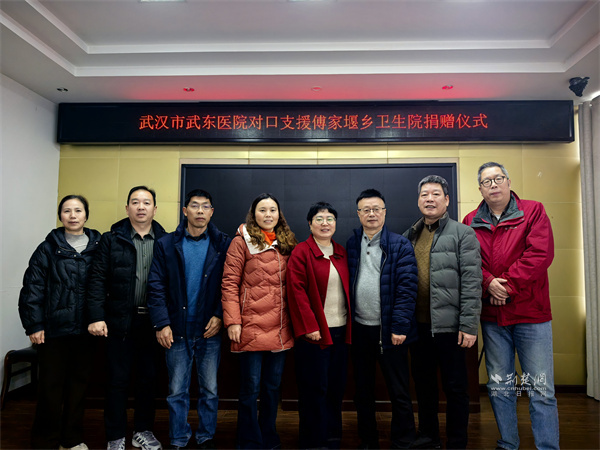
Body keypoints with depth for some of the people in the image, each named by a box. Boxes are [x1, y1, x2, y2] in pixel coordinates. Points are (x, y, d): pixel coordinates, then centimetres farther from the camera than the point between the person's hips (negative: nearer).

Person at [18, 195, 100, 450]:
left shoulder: (98, 247, 4)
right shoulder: (48, 249, 0)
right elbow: (32, 288, -2)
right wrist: (34, 325, -6)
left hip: (86, 330, 2)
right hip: (54, 329, -2)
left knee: (79, 385, 12)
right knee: (51, 387, 5)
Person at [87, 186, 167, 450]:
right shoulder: (112, 239, 2)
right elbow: (98, 279, -2)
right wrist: (96, 316, -10)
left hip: (153, 320, 2)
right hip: (121, 320, -1)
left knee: (148, 378, 13)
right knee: (118, 379, 8)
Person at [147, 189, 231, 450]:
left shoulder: (223, 245, 1)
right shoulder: (166, 245, 2)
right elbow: (156, 287, -1)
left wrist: (220, 316, -10)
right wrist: (161, 324, -8)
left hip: (210, 330, 0)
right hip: (177, 330, 0)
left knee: (210, 389, 12)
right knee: (177, 391, 11)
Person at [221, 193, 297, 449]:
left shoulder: (287, 244, 13)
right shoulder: (242, 242, -1)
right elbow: (229, 283, -6)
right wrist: (232, 321, -13)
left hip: (280, 328, 5)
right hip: (251, 325, -5)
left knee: (273, 386, 15)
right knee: (251, 387, 4)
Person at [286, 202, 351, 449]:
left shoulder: (341, 253, 12)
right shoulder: (301, 253, -6)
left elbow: (347, 288, 16)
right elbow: (297, 292, -12)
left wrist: (349, 324, 10)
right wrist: (309, 326, -16)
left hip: (340, 330, 6)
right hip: (315, 331, -6)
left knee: (336, 386, 13)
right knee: (315, 388, 3)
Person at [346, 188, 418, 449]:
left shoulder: (400, 246, -3)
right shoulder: (350, 246, 7)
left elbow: (407, 288, -9)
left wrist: (399, 326, -15)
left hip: (389, 329, -3)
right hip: (359, 328, 4)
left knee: (398, 392, 8)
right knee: (363, 390, 15)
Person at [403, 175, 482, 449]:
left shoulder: (462, 234, -4)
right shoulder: (409, 236, 10)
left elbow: (471, 283, -10)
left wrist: (469, 326, -15)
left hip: (448, 324, -5)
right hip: (418, 324, 5)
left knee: (455, 386, 8)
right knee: (423, 383, 17)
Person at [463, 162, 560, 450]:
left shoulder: (533, 211, 1)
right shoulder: (471, 221, 7)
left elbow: (540, 254, -11)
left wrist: (508, 286, -15)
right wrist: (489, 283, -16)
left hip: (531, 312, -2)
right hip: (492, 316, 3)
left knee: (542, 390, 1)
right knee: (499, 387, 13)